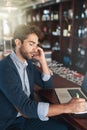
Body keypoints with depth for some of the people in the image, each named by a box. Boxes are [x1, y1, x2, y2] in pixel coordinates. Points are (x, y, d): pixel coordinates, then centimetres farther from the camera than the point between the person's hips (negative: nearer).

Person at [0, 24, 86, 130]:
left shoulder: (28, 63, 3)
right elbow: (25, 106, -29)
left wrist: (42, 61, -5)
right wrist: (67, 107, -30)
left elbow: (48, 85, 10)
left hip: (27, 116, 7)